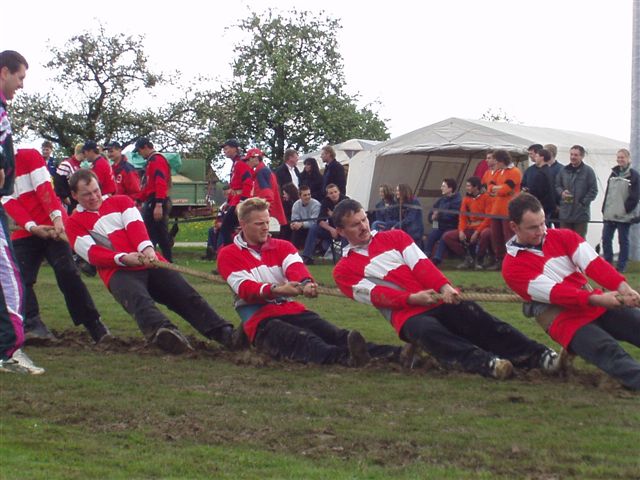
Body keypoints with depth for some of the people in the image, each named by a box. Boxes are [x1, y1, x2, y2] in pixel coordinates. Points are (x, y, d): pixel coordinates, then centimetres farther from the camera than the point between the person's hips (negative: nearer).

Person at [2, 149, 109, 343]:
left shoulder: (29, 156, -1)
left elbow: (44, 189, -13)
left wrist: (57, 218, -27)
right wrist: (32, 227, -21)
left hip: (53, 225, -5)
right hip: (25, 231, 5)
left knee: (67, 273, -13)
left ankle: (94, 326, -8)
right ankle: (33, 325, -13)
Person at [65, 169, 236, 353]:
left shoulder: (120, 201, 24)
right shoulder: (75, 222, 15)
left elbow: (135, 226, 4)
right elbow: (92, 253, 0)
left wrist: (147, 249, -18)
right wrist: (124, 258, -19)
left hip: (149, 262, 4)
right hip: (118, 271, -4)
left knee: (186, 295, -18)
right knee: (139, 299, -36)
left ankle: (224, 333, -32)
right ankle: (162, 331, -66)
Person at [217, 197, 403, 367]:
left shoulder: (282, 246, 19)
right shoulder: (228, 255, 7)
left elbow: (295, 267, -4)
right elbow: (245, 288, -8)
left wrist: (306, 283, -29)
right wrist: (275, 290, -29)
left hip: (292, 309, 4)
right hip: (260, 319, -4)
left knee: (334, 333, -24)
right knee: (301, 339, -36)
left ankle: (393, 353, -48)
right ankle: (343, 357, -68)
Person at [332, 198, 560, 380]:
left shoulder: (394, 237, 20)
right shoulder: (343, 271, 11)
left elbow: (421, 264, 5)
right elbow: (376, 295, -3)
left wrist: (445, 287, -14)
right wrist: (412, 299, -19)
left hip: (437, 304, 3)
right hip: (407, 316, -3)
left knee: (471, 314, -27)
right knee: (429, 331, -37)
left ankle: (536, 355, -39)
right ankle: (486, 363, -58)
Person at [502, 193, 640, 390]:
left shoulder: (562, 237, 8)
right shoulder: (512, 267, -7)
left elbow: (593, 263, -7)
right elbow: (554, 293, -17)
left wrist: (622, 287, -24)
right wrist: (596, 299, -29)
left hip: (598, 305, 5)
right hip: (566, 321, -5)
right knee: (609, 352, -30)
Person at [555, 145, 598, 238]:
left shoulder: (588, 171, -4)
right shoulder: (564, 171, 9)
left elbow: (593, 190, -5)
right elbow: (557, 185, 18)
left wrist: (583, 202, -12)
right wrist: (562, 192, -4)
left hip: (581, 213, -4)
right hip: (565, 213, 4)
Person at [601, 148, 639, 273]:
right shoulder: (614, 173, 13)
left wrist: (625, 210, -14)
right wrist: (604, 210, 9)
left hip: (624, 216, -6)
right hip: (609, 215, 6)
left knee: (623, 240, 1)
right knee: (606, 239, 5)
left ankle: (621, 266, 8)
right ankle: (607, 263, 15)